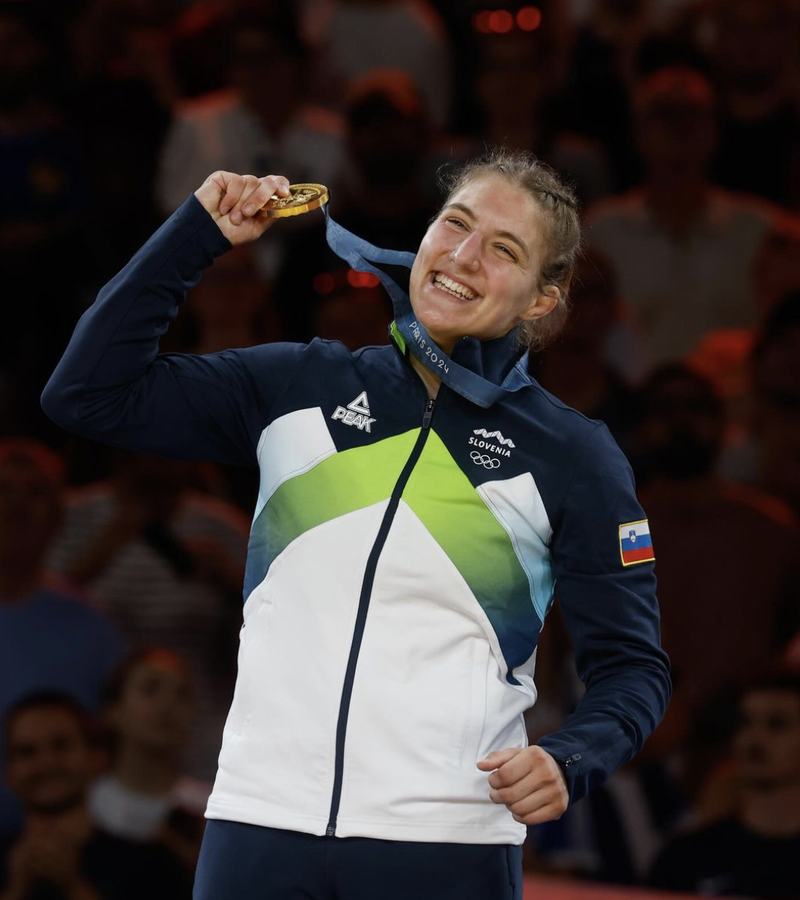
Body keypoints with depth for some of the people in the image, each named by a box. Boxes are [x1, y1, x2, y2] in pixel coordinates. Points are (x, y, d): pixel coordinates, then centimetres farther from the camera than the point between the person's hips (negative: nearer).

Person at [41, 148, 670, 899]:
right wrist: (198, 234, 3)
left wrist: (569, 763, -14)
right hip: (261, 823, 2)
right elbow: (88, 394, 8)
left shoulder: (574, 456, 3)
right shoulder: (301, 387, 9)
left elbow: (631, 665, 6)